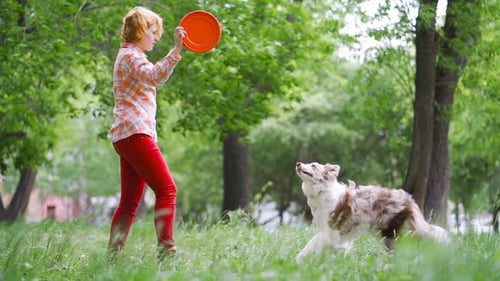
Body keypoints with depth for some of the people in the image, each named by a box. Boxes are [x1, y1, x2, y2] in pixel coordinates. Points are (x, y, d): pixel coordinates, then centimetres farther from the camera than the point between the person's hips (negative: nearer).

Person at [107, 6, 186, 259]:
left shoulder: (131, 56, 24)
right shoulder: (130, 56, -7)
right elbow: (155, 76, -29)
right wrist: (176, 50, -38)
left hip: (127, 135, 11)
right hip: (135, 133, -11)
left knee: (130, 201, 8)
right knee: (166, 189, -16)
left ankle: (113, 254, 7)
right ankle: (166, 250, -23)